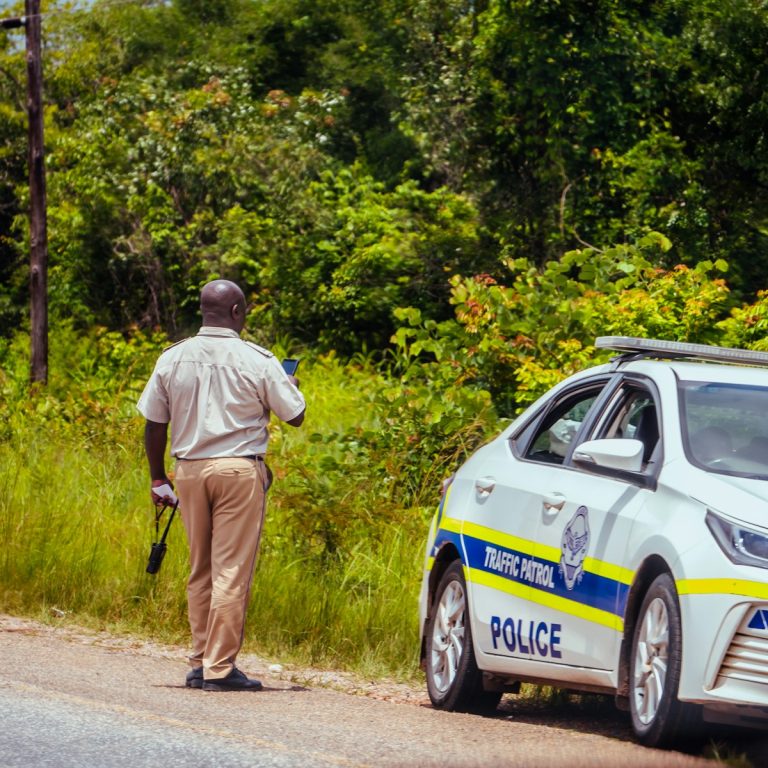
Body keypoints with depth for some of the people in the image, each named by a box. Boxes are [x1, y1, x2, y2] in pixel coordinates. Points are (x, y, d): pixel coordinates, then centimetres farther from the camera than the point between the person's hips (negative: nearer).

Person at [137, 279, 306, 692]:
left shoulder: (172, 359, 4)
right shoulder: (257, 361, -6)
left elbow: (154, 424, 7)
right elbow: (294, 416, 0)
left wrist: (158, 478, 17)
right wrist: (290, 387, 21)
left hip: (189, 471, 4)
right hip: (240, 470, -4)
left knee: (201, 571, 15)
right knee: (231, 572, -2)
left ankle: (200, 661, 17)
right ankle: (220, 668, -4)